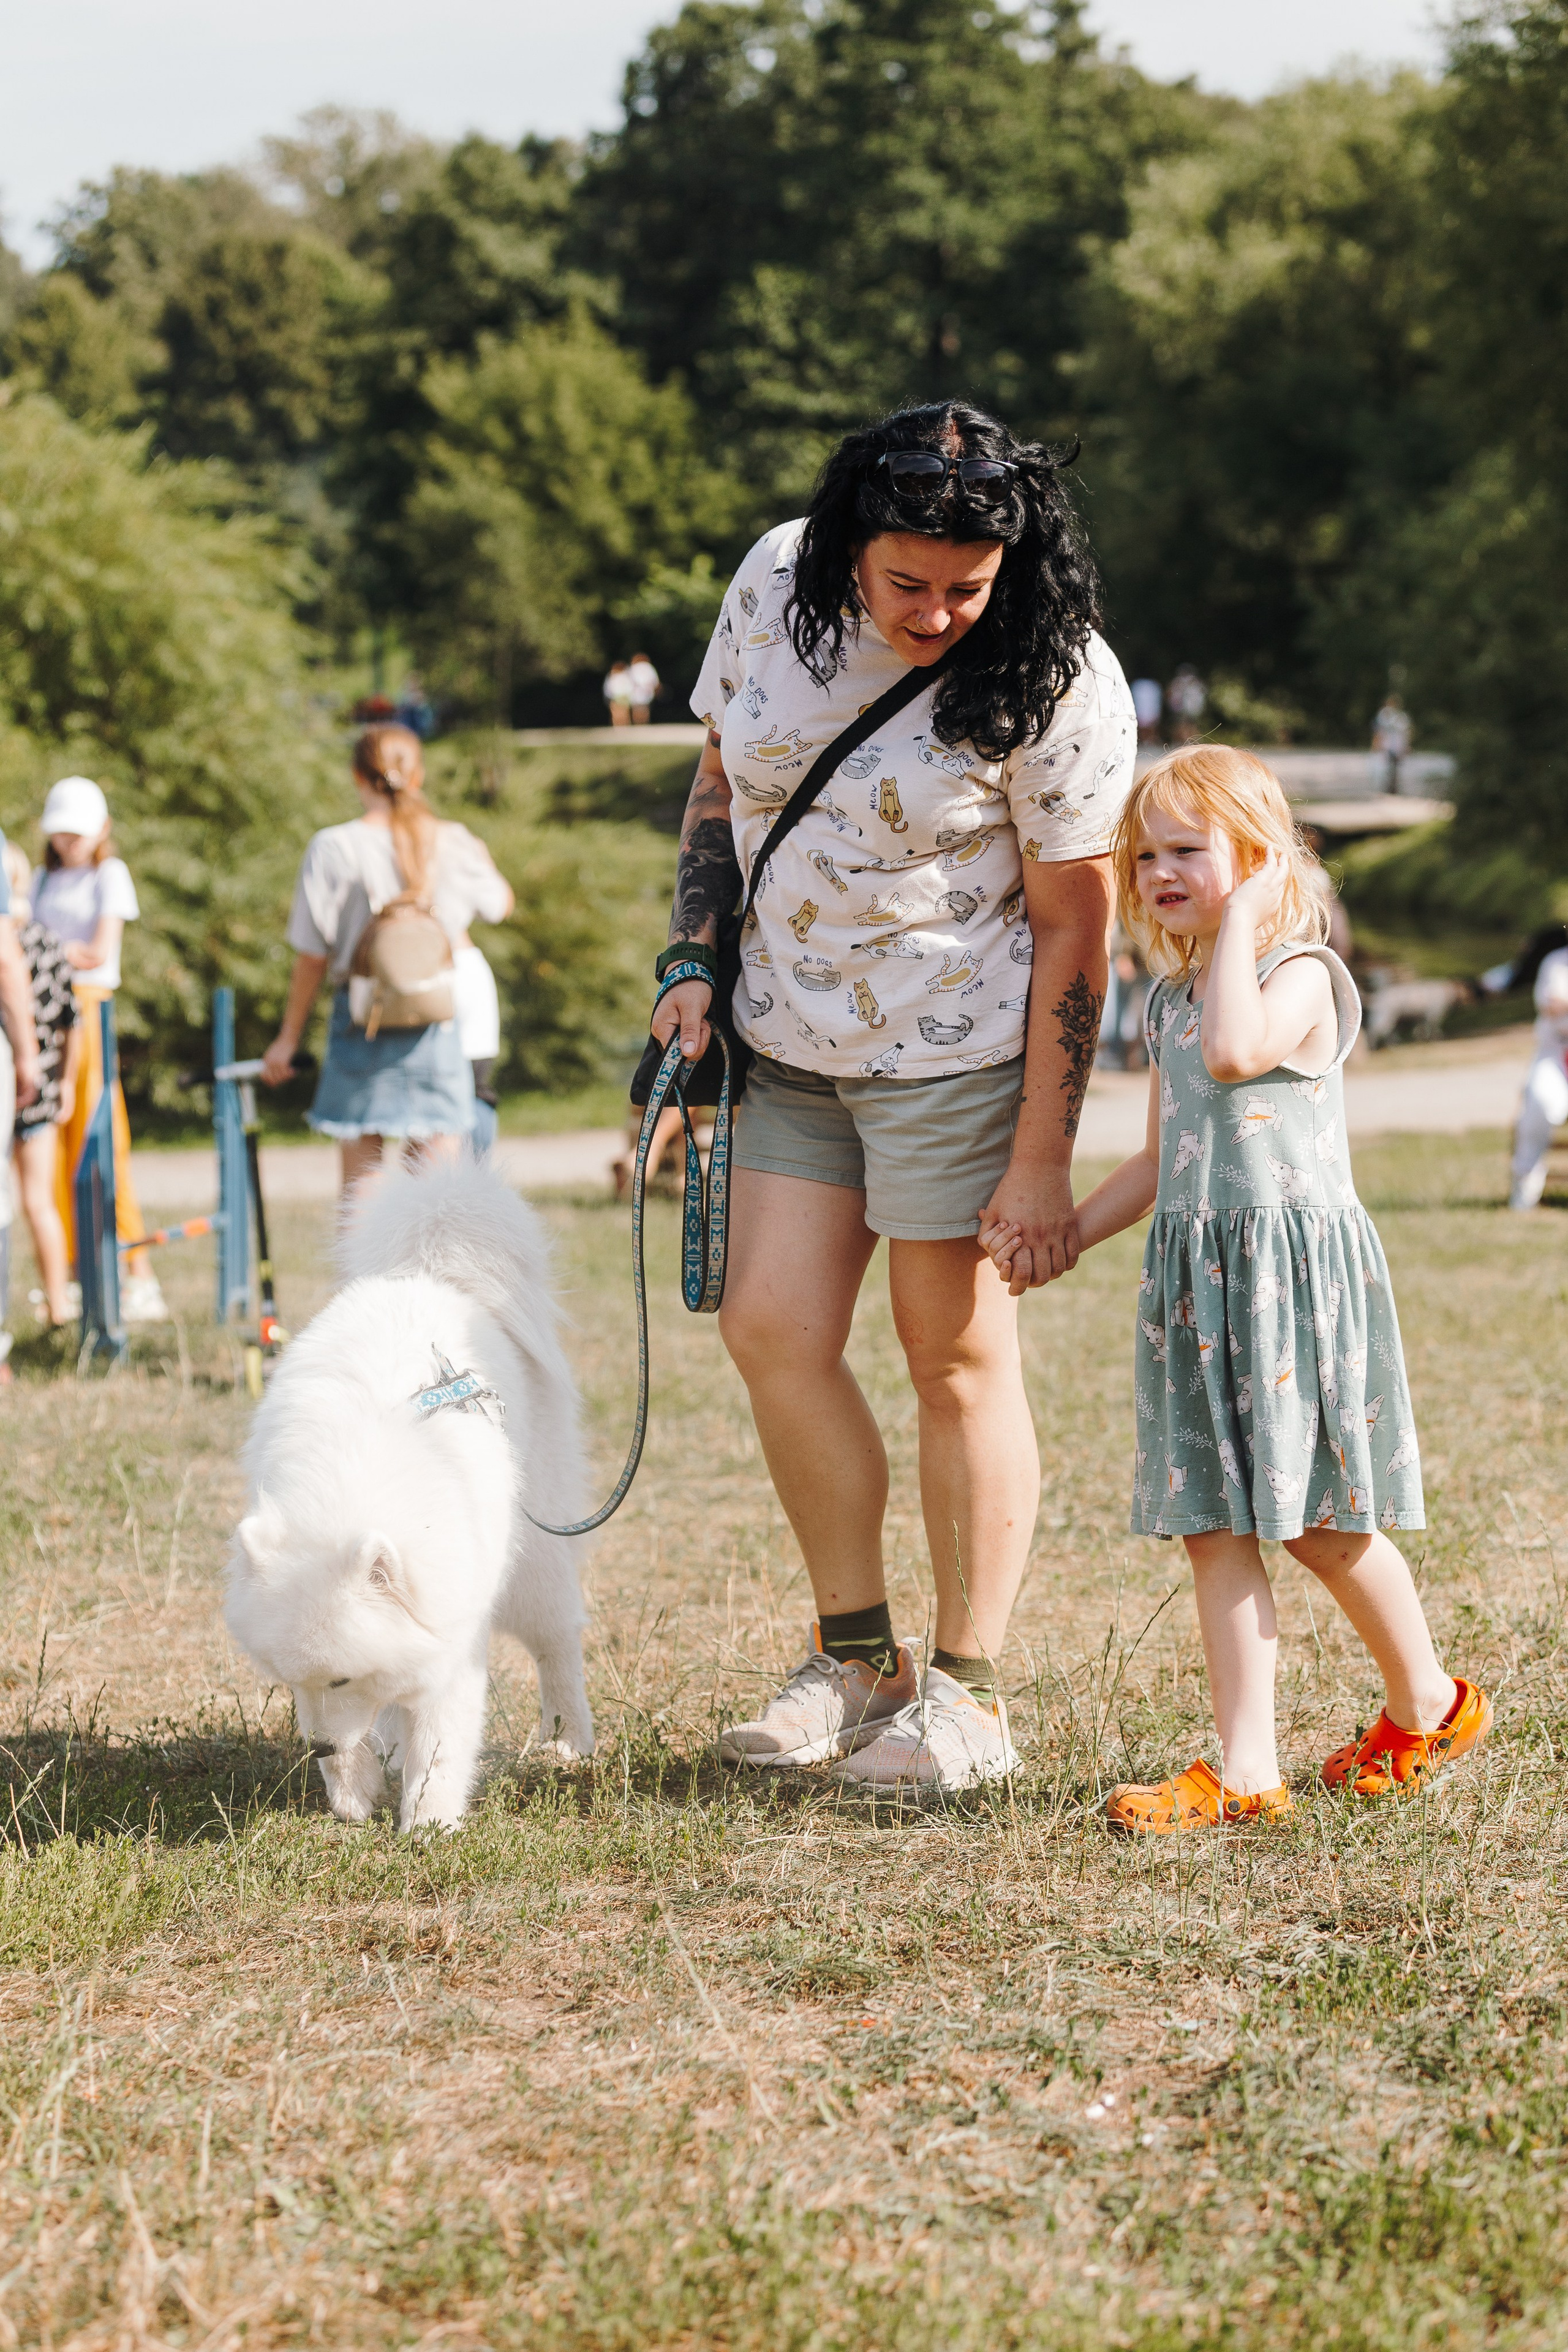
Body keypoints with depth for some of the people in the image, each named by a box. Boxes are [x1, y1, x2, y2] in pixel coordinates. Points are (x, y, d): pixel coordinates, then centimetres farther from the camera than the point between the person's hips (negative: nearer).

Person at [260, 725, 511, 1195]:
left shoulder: (334, 848, -7)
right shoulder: (455, 845, 0)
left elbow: (312, 958, -4)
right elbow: (500, 904, 20)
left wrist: (288, 1038, 6)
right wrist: (480, 858, 40)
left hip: (361, 1022, -1)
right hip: (437, 1029, 1)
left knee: (361, 1180, 4)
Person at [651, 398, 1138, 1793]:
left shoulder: (1054, 681, -19)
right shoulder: (778, 584, -5)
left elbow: (1073, 927, -16)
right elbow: (724, 779, 11)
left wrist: (1039, 1159, -17)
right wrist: (692, 962, 1)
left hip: (956, 1050, -5)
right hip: (790, 1038, 5)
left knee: (956, 1357, -1)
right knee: (772, 1334, 1)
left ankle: (968, 1698, 10)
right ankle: (859, 1662, 15)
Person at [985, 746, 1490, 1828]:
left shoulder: (1300, 974, -8)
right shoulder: (1171, 998, 16)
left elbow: (1234, 1050, -31)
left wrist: (1240, 914, -19)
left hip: (1296, 1270, -7)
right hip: (1196, 1280, 7)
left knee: (1323, 1521, 1)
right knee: (1213, 1525, 1)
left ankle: (1429, 1706, 23)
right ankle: (1246, 1768, 2)